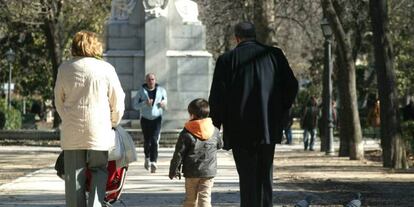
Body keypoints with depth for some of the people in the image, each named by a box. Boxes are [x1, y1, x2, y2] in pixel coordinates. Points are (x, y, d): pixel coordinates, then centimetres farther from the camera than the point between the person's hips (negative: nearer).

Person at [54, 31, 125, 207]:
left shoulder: (64, 69, 3)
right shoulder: (106, 69, -3)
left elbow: (59, 101, 10)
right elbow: (118, 101, 2)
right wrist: (113, 124, 17)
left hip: (71, 132, 1)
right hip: (99, 130, -1)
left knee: (74, 176, 6)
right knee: (99, 170, 11)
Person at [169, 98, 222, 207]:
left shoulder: (186, 133, -10)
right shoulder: (214, 131, -1)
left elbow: (179, 154, -7)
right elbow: (220, 145, 18)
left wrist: (174, 170, 4)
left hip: (191, 173, -1)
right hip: (209, 172, 1)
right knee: (205, 197, -1)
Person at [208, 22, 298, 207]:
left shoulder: (227, 60, -6)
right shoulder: (274, 55, 2)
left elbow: (217, 96, -8)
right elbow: (291, 86, 4)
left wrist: (218, 121, 7)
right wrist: (279, 112, 16)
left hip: (240, 131, -2)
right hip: (269, 128, 2)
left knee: (247, 178, 2)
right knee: (265, 175, 14)